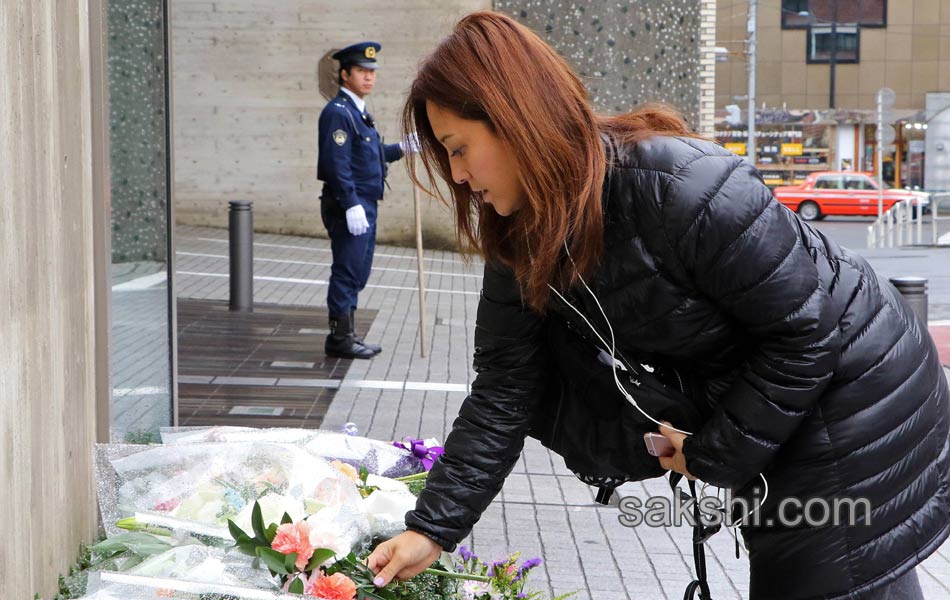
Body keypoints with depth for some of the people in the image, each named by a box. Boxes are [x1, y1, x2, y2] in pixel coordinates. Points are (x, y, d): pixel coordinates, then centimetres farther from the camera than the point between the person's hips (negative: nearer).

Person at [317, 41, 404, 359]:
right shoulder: (338, 112, -14)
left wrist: (401, 149, 20)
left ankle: (347, 334, 22)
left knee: (357, 273, 14)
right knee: (347, 272, -5)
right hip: (348, 206, -10)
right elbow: (337, 163, -21)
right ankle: (339, 338, 2)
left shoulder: (359, 112, 18)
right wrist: (352, 205, -25)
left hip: (365, 205, 10)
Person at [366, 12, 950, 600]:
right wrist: (433, 528, -8)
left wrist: (716, 454, -18)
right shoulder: (521, 241, -7)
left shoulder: (680, 185, -33)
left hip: (858, 409, -7)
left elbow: (807, 327, -26)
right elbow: (505, 392, -3)